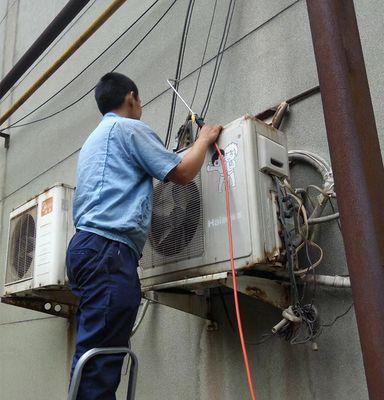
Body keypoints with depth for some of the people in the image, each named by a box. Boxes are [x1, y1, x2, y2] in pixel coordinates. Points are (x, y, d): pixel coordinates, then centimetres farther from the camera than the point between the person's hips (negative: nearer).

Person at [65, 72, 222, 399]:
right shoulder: (128, 127, 1)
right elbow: (183, 173, -2)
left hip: (87, 244, 10)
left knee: (95, 355, 7)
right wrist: (205, 139, 15)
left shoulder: (93, 139, 29)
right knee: (100, 358, -13)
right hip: (109, 248, -10)